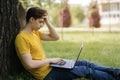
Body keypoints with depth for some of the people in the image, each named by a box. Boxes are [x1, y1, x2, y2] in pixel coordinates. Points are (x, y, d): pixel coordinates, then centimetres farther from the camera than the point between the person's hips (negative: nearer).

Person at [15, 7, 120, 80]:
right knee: (86, 70, -5)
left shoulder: (35, 32, 7)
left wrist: (47, 21, -2)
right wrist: (50, 60, -16)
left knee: (84, 63, 7)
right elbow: (30, 64, -27)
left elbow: (56, 37, 9)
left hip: (49, 66, 9)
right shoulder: (22, 38, -21)